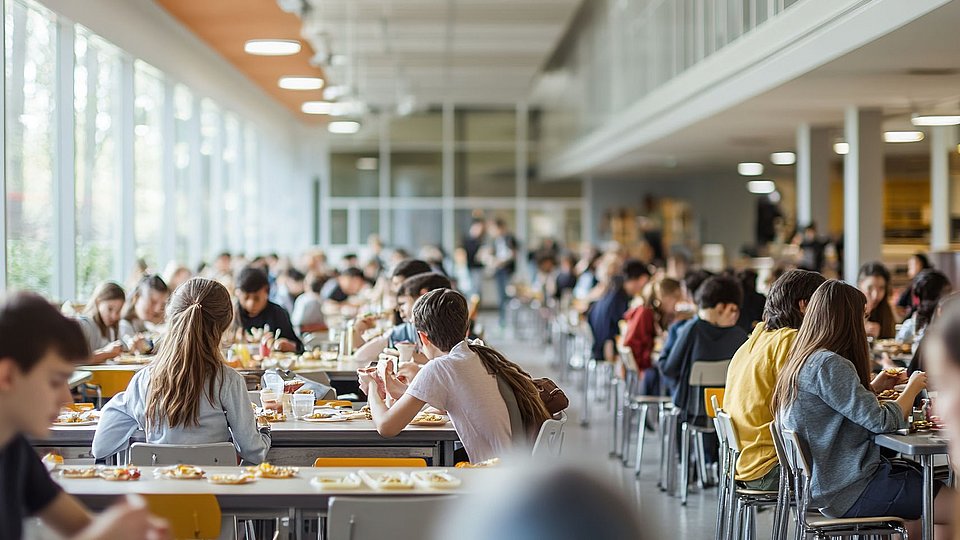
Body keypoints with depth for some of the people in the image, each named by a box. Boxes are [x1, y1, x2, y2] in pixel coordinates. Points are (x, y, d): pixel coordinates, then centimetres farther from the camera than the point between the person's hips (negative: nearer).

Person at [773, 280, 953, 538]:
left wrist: (873, 387, 17)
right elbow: (882, 422, -19)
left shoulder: (800, 363, 10)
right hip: (852, 492, -10)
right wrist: (913, 387, -3)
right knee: (953, 506, -8)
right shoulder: (828, 364, -19)